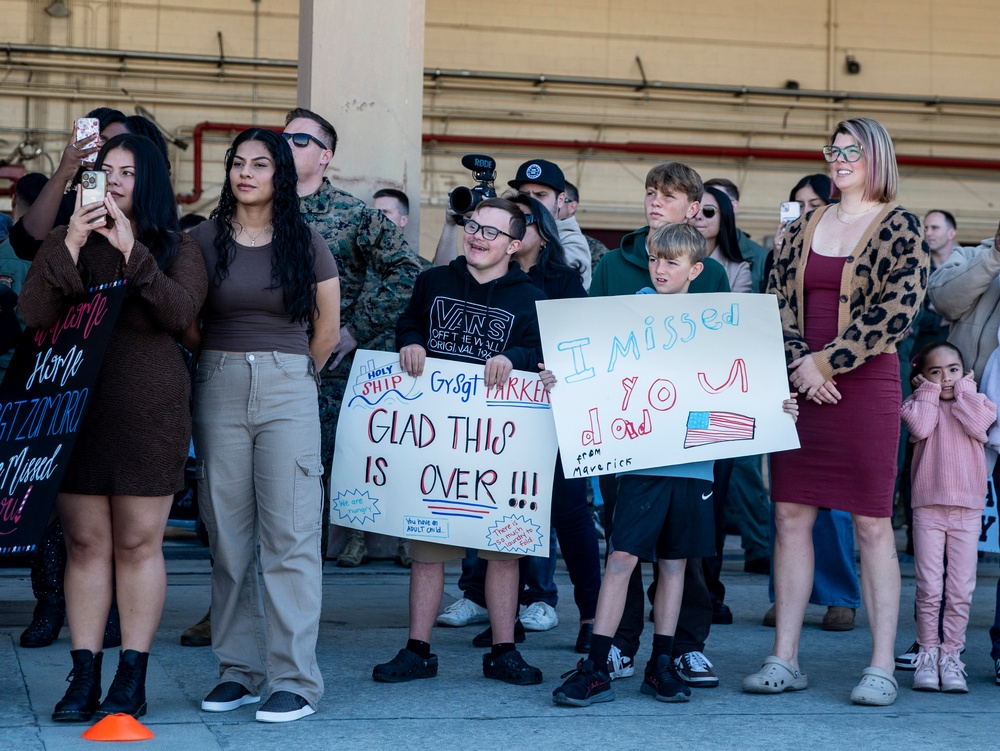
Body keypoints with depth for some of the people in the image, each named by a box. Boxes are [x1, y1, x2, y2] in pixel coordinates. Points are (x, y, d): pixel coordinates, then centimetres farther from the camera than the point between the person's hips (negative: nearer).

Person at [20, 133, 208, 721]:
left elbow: (180, 311, -11)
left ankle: (133, 678, 6)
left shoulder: (176, 249, 7)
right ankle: (84, 677, 7)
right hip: (76, 405, 2)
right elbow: (34, 313, -2)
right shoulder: (66, 243, 12)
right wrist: (71, 246, -11)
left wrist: (132, 250, -17)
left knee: (138, 543, 0)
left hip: (149, 412, -2)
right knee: (85, 543, 2)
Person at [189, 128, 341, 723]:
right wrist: (221, 365, 11)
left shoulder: (306, 243, 5)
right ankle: (239, 669, 12)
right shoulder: (205, 239, 6)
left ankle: (294, 679, -5)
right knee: (228, 535, 4)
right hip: (219, 390, 2)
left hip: (289, 390, -2)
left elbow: (328, 328, 12)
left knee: (290, 534, -6)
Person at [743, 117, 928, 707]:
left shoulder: (900, 228, -1)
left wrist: (826, 361, -12)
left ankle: (882, 668, 1)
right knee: (791, 516, 3)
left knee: (872, 524, -3)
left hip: (866, 385, -5)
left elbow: (897, 312, -10)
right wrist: (800, 365, -7)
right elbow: (777, 300, 9)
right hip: (800, 387, 5)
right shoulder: (805, 227, 15)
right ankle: (785, 659, 9)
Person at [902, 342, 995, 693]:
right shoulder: (918, 403, 7)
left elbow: (978, 426, -12)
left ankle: (951, 654, 8)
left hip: (967, 509, 1)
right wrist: (930, 391, -4)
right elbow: (921, 427, -15)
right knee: (929, 588, -2)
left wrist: (963, 391, -3)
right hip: (928, 506, -1)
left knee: (960, 590, 1)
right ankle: (927, 654, 7)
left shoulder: (976, 402, 11)